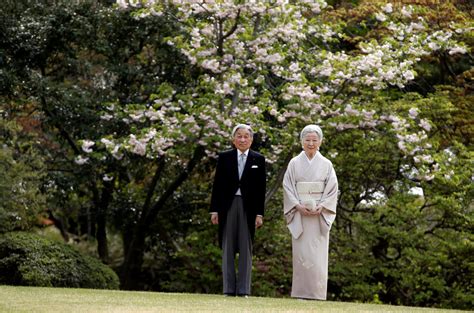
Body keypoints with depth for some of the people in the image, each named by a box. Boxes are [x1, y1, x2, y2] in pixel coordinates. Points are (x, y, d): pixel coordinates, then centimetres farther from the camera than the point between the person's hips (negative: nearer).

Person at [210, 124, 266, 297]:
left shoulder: (258, 159, 5)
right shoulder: (224, 157, 6)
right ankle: (229, 289, 6)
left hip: (248, 207, -1)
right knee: (228, 249, 3)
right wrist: (214, 210, -1)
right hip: (228, 206, 1)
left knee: (246, 249, 1)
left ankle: (243, 290, 3)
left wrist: (259, 213, -3)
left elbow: (261, 188, 3)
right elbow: (217, 185, 5)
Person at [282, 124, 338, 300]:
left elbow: (332, 189, 3)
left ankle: (317, 292, -1)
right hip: (299, 214, 0)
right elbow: (288, 187, 2)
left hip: (319, 215, 0)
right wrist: (298, 206, -12)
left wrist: (321, 207, -11)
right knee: (301, 253, -2)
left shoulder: (326, 164, 6)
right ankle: (301, 292, 0)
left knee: (318, 253, -2)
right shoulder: (294, 163, 5)